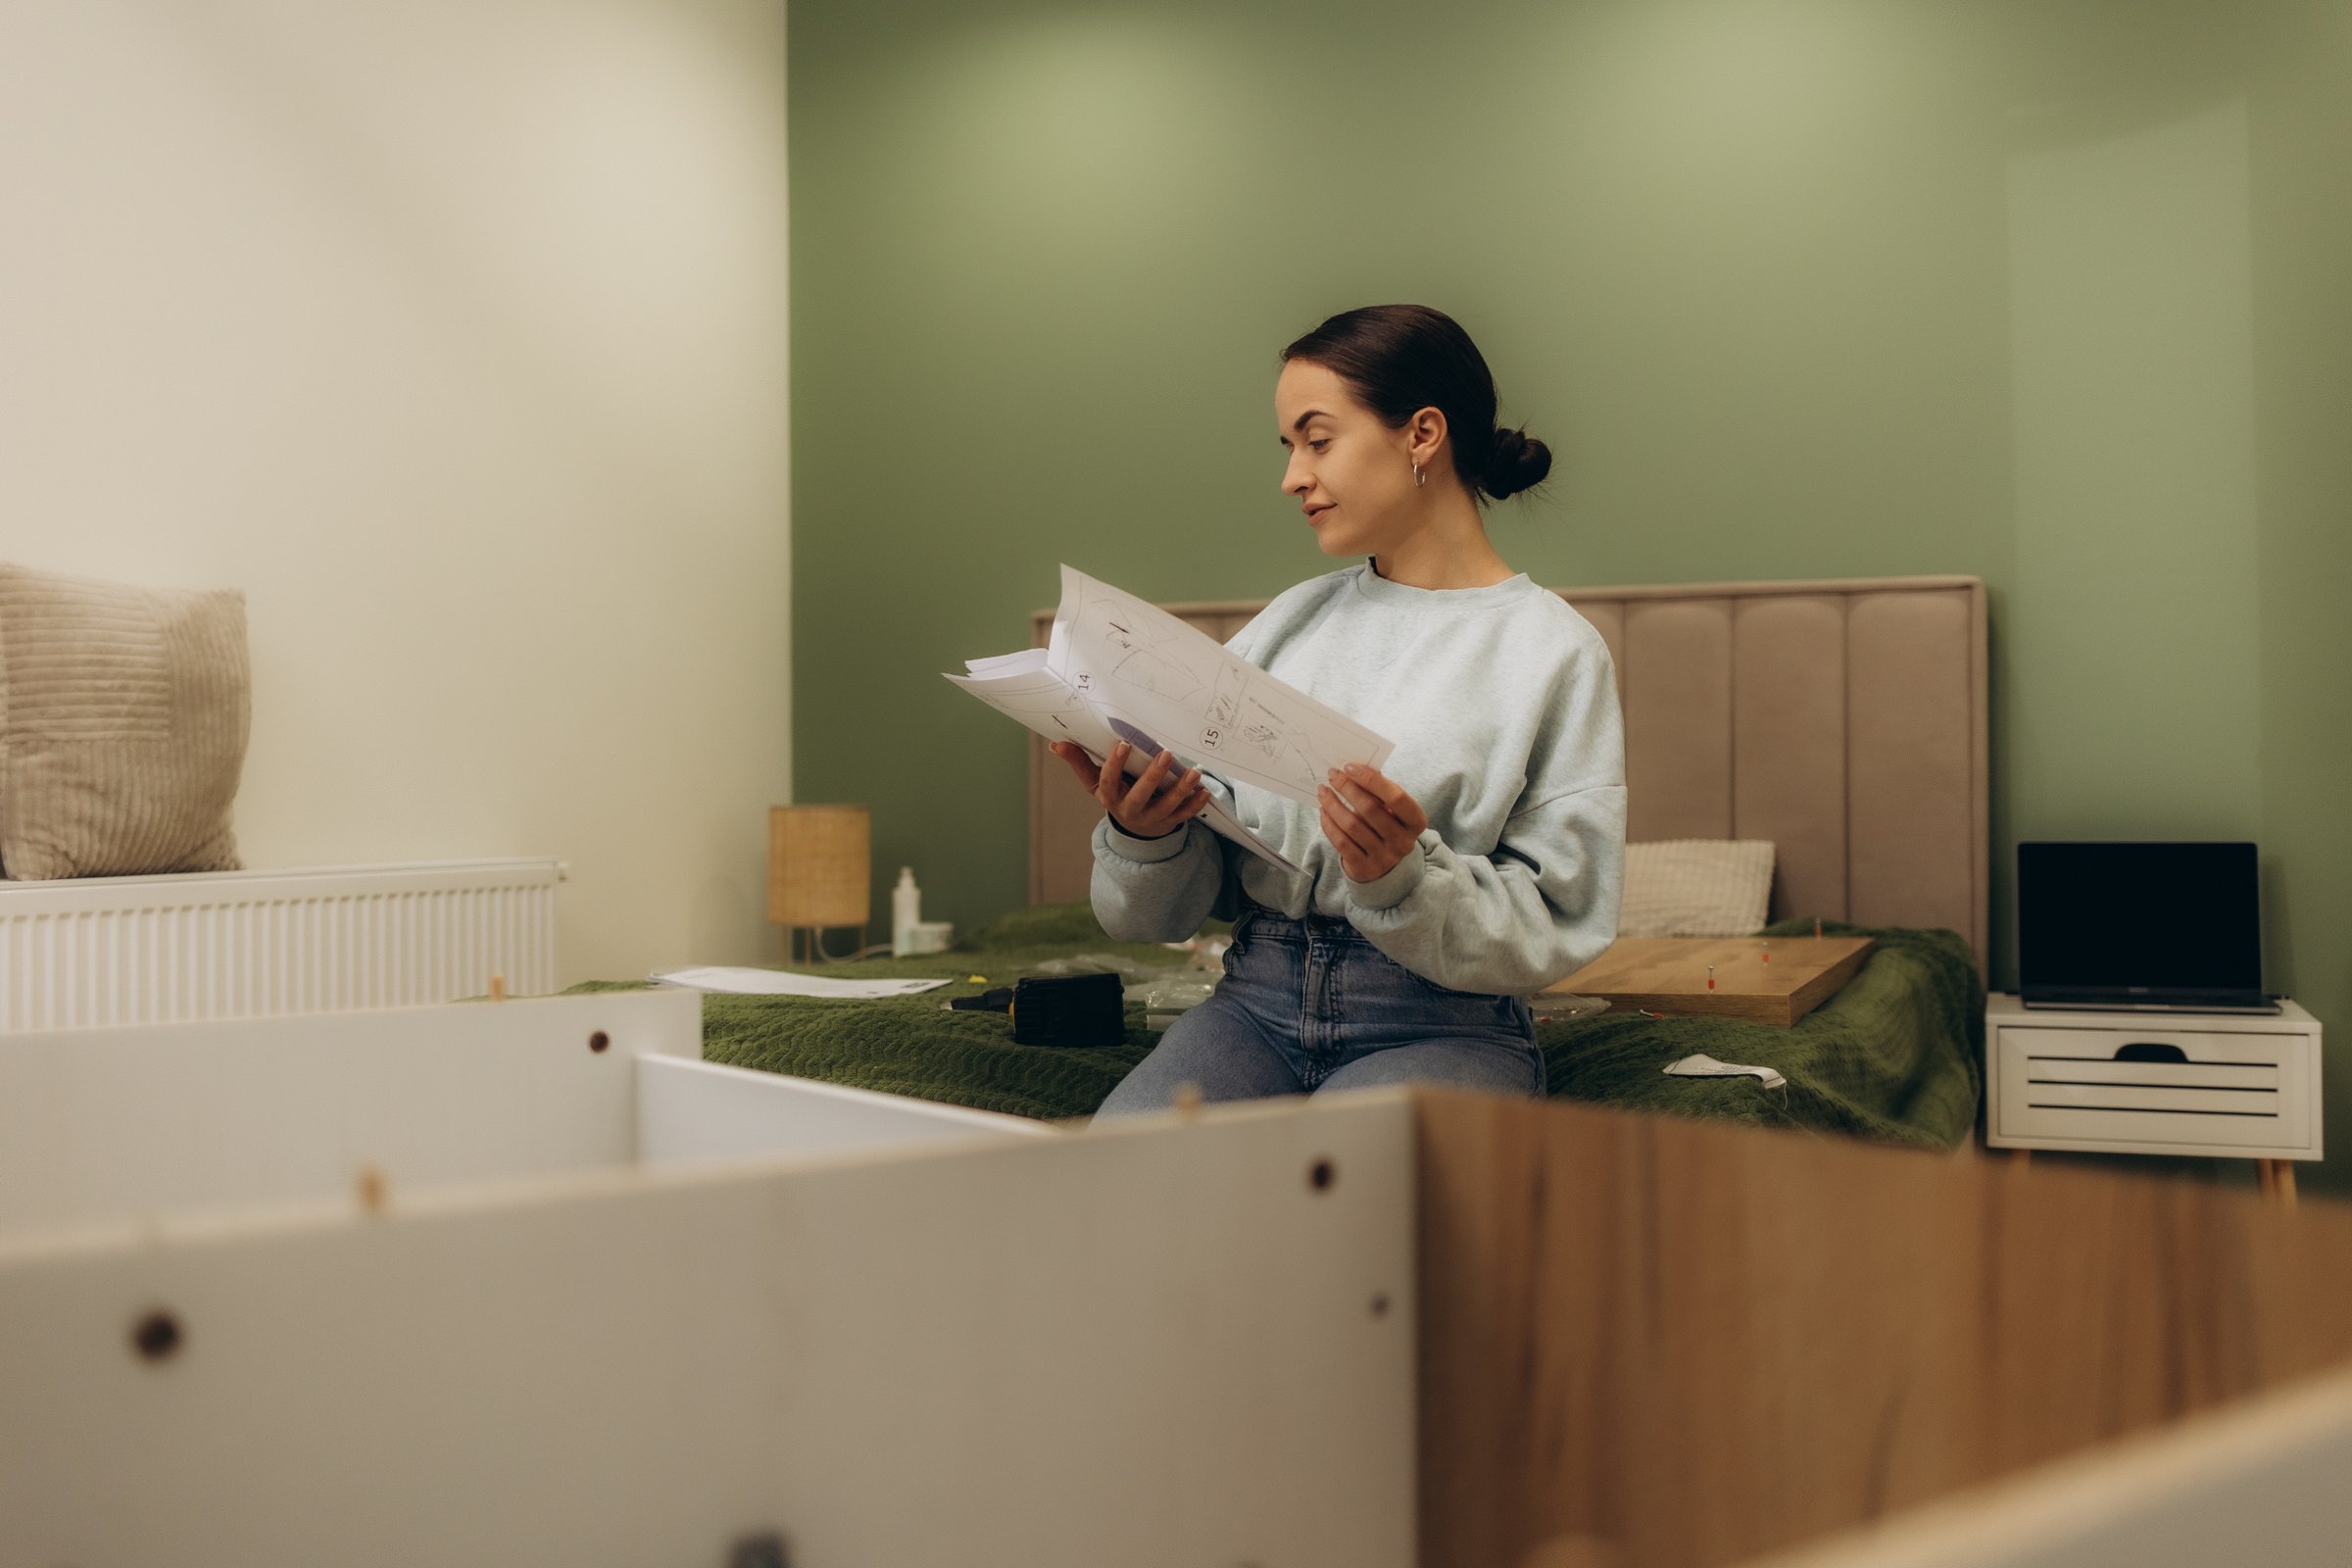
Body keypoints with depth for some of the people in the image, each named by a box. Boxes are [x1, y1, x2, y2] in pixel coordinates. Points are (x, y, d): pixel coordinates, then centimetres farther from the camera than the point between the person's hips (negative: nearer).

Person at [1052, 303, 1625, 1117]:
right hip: (1258, 996, 4)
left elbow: (1556, 926, -5)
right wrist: (1143, 832, -10)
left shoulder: (1553, 649, 1)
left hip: (1442, 1020, -3)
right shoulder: (1291, 620, 14)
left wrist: (1404, 880, -22)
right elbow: (1172, 910, 12)